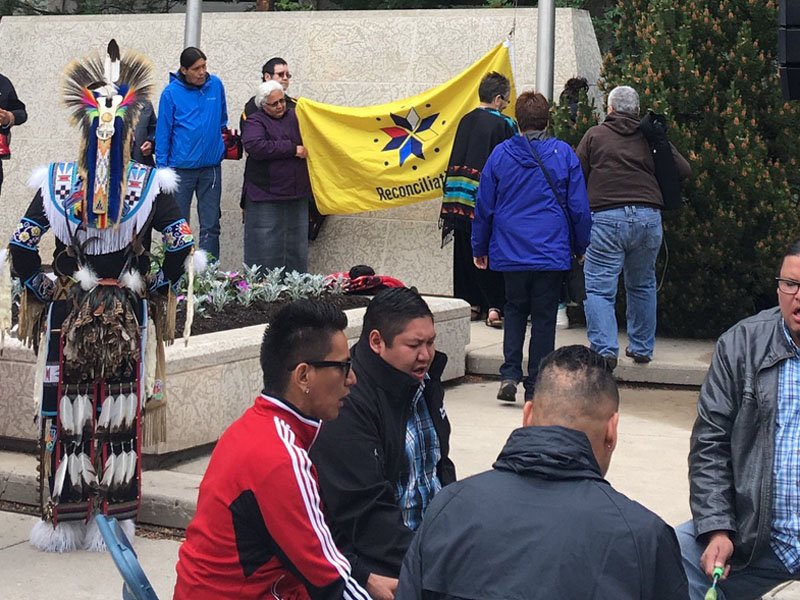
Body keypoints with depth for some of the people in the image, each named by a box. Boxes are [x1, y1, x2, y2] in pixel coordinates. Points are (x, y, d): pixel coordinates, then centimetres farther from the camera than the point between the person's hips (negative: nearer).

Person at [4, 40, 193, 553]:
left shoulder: (58, 182, -7)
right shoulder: (150, 184, -8)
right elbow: (180, 244, -11)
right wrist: (160, 289, 4)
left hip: (68, 312, 0)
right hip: (128, 316, 0)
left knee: (67, 412, 8)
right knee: (120, 415, 7)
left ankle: (64, 521, 15)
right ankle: (114, 520, 14)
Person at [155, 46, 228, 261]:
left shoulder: (216, 85, 1)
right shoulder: (171, 93, -7)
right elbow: (163, 132, -4)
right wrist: (162, 168, -6)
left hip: (211, 165, 2)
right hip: (181, 168, -2)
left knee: (211, 225, 5)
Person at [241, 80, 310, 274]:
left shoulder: (294, 117, 14)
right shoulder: (256, 122, -3)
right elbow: (255, 146, -22)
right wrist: (293, 149, -16)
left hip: (297, 195, 5)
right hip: (267, 198, -5)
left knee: (297, 249, 10)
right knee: (266, 250, -3)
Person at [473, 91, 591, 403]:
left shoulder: (500, 154, -1)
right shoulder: (564, 154, -3)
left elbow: (484, 206, 4)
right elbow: (579, 207, 0)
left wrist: (480, 247, 14)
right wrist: (580, 246, 13)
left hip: (510, 251, 1)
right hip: (552, 252, -1)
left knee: (514, 309, 18)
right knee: (543, 318, 7)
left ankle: (510, 374, 2)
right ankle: (535, 387, 8)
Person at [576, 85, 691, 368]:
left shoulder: (594, 135, 6)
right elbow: (683, 170, 11)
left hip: (606, 217, -3)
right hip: (648, 216, 3)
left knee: (599, 288, -1)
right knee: (643, 286, 20)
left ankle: (605, 350, -13)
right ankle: (642, 348, 25)